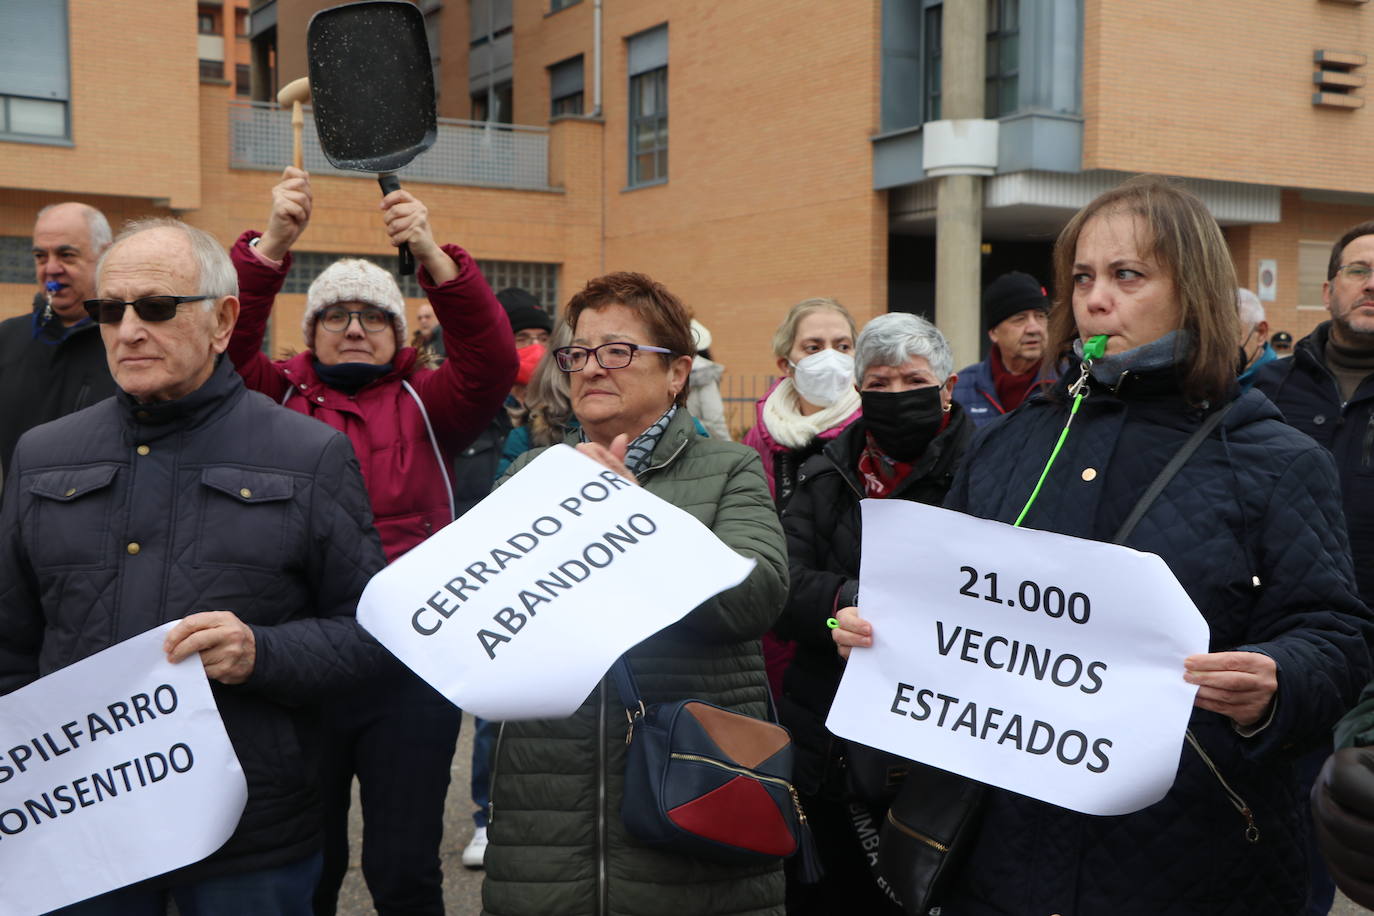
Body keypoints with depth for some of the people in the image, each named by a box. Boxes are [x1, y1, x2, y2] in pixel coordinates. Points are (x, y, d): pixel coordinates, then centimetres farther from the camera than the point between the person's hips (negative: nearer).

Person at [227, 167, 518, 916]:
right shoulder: (279, 397, 6)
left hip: (410, 666, 0)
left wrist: (432, 255, -25)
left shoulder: (423, 405, 4)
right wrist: (271, 245, -24)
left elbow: (490, 363, -12)